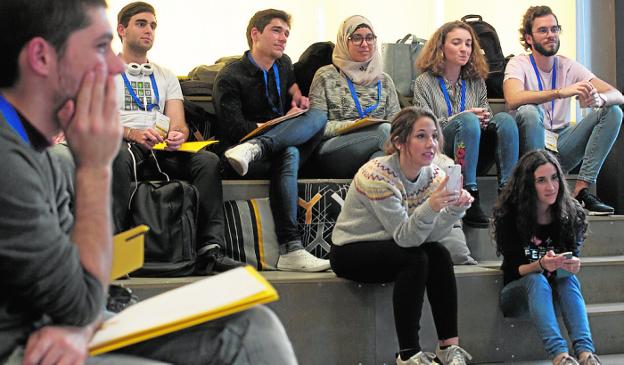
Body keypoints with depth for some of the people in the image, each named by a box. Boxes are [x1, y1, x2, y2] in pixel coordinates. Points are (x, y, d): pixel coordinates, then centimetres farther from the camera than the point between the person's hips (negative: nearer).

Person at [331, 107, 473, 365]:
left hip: (387, 249, 6)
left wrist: (455, 207, -32)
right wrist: (431, 207, -45)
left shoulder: (433, 174, -6)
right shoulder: (377, 175, -24)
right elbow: (404, 237, -28)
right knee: (415, 259, -28)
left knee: (439, 256, -20)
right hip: (350, 252, -6)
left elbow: (428, 235, -16)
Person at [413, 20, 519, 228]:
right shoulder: (424, 82, 8)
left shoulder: (476, 82, 21)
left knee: (504, 119, -23)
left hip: (476, 151, 4)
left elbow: (487, 116, 20)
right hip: (440, 152, -4)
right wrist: (459, 118, -15)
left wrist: (484, 119, -5)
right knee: (468, 120, -34)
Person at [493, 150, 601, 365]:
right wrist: (541, 265, -33)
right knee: (536, 280, -34)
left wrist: (573, 266, -30)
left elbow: (573, 263, -5)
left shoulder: (571, 214, -6)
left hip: (556, 294, 2)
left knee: (568, 278, -30)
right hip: (517, 291, -2)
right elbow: (515, 270, -12)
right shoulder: (508, 216, -13)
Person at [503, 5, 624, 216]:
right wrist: (561, 92, -37)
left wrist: (598, 99, -27)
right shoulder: (519, 64, -4)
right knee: (528, 111, -32)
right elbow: (513, 99, -28)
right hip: (532, 145, -4)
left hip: (562, 147, 4)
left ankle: (582, 190, -18)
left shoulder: (569, 67, 7)